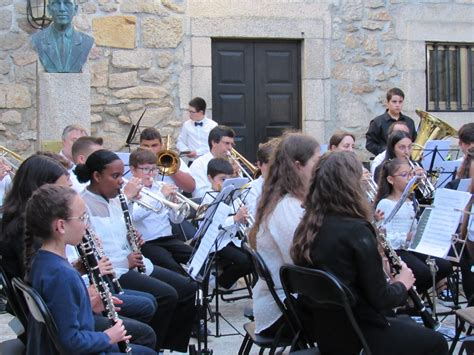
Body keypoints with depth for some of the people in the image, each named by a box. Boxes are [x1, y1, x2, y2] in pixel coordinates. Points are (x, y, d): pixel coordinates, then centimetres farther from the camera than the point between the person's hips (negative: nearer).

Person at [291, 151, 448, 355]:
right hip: (355, 335, -7)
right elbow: (380, 299, -18)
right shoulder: (356, 230, -22)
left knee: (405, 323, 31)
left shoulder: (307, 226, -1)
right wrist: (402, 284, 1)